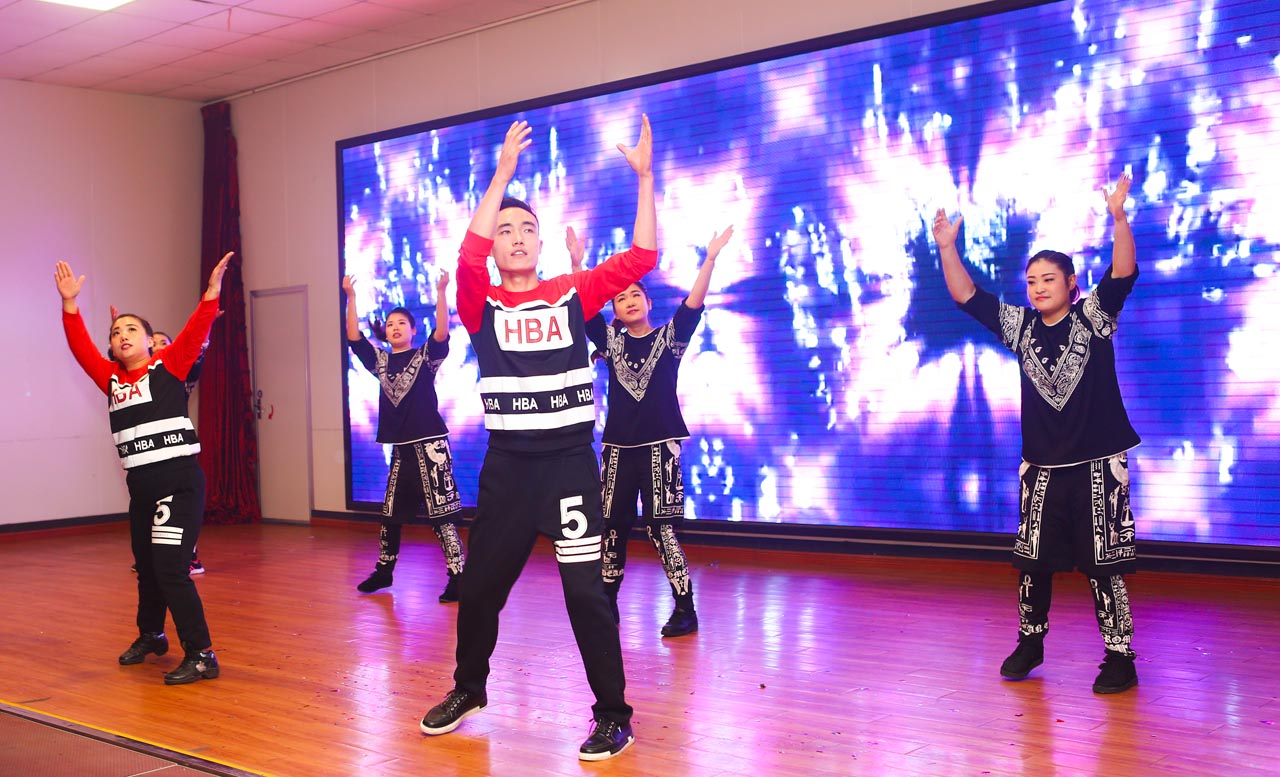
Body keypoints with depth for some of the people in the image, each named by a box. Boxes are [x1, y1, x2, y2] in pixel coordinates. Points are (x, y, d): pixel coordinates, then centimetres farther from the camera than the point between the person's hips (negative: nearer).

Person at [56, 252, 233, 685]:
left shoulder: (168, 367, -1)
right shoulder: (111, 379, 12)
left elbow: (196, 331, -14)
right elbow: (80, 347, 8)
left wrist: (212, 289, -25)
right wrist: (69, 303, 1)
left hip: (179, 482, -6)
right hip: (140, 487, 6)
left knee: (170, 568, -12)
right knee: (146, 567, 19)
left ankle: (201, 655, -5)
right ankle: (150, 636, 41)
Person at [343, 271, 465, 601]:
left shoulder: (426, 356, -1)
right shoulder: (380, 361, 11)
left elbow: (442, 333, -19)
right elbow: (353, 338, 2)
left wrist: (441, 292, -30)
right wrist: (351, 298, -7)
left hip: (430, 446, -5)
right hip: (400, 448, 5)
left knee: (442, 514, -8)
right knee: (390, 514, 15)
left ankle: (458, 577, -5)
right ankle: (383, 571, 30)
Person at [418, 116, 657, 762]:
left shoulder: (573, 293, 3)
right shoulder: (482, 303, 2)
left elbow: (641, 257, -6)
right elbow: (466, 254, -18)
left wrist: (644, 179, -12)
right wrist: (502, 174, -21)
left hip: (570, 462, -2)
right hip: (506, 466, 2)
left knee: (586, 592, -4)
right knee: (479, 585, 13)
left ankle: (613, 715, 9)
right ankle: (468, 689, 36)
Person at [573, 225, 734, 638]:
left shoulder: (669, 338, 1)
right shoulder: (611, 340, 9)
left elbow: (693, 305, -12)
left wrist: (710, 258, -23)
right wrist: (576, 263, -11)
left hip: (659, 445, -4)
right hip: (619, 445, 4)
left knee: (662, 527, -9)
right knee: (612, 526, 8)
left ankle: (685, 608, -4)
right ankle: (607, 601, 21)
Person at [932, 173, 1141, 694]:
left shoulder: (1093, 317, -5)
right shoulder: (1020, 326, 5)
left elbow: (1123, 273, -20)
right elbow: (966, 296, 2)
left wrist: (1119, 219, -35)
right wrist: (947, 249, -11)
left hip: (1097, 465, -4)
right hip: (1042, 468, 4)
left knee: (1104, 564, -1)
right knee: (1032, 560, 10)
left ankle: (1120, 658, 7)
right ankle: (1030, 642, 27)